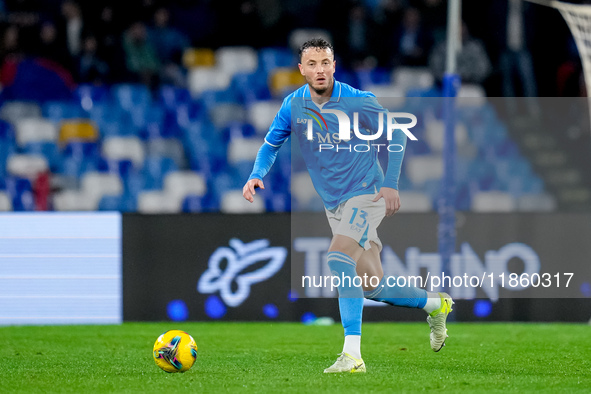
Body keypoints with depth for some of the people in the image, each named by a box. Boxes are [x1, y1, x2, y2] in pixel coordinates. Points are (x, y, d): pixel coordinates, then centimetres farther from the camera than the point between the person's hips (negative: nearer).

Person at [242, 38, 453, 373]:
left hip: (366, 194, -6)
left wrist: (391, 183, -9)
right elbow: (271, 144, 12)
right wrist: (257, 175, -8)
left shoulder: (359, 102, -14)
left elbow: (396, 134, -2)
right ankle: (436, 304, 37)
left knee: (339, 258, -30)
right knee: (373, 289, 9)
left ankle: (352, 354, -34)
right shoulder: (293, 105, -1)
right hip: (334, 204, 6)